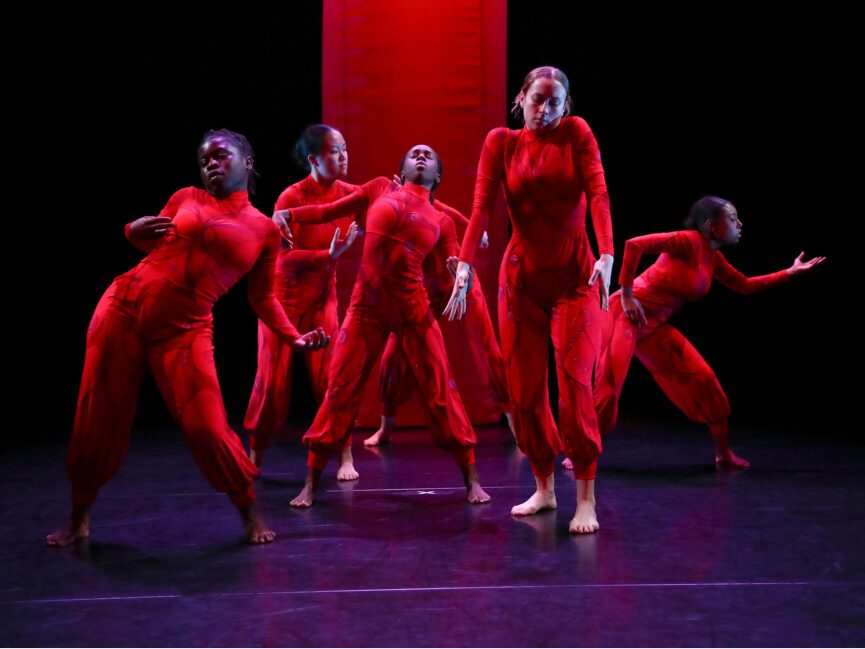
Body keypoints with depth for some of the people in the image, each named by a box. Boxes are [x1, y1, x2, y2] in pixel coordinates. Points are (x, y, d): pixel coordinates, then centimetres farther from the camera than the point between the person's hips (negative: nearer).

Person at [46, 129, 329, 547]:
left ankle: (250, 515, 10)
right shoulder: (186, 199, 11)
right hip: (124, 307, 2)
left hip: (184, 330, -2)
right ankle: (79, 520, 24)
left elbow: (263, 298, 9)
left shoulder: (264, 230, 7)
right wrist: (135, 231, -2)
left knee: (208, 430, -13)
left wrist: (294, 338, -5)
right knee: (97, 420, 5)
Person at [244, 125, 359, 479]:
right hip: (284, 294, -2)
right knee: (273, 379, 2)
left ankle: (346, 457, -1)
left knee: (330, 376, -8)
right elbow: (286, 257, -20)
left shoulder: (349, 194, -5)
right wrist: (330, 254, -32)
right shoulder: (291, 198, -17)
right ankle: (255, 454, 20)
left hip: (322, 297, 2)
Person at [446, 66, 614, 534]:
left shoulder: (576, 132, 0)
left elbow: (597, 193, -12)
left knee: (574, 381, -13)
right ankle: (543, 489, 18)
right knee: (524, 388, 3)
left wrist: (607, 255, -28)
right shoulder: (501, 142, 4)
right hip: (521, 276, 2)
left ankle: (586, 500, -8)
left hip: (574, 276, -2)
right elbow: (482, 205, -8)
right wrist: (465, 264, -21)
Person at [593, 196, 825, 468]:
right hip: (627, 314, -9)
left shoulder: (714, 259, 9)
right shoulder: (689, 241, -17)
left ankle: (724, 453, 17)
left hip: (655, 327, 9)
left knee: (702, 379, 5)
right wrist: (626, 295, -23)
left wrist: (790, 271, 23)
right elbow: (634, 245, -26)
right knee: (608, 384, -15)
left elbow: (746, 286, 24)